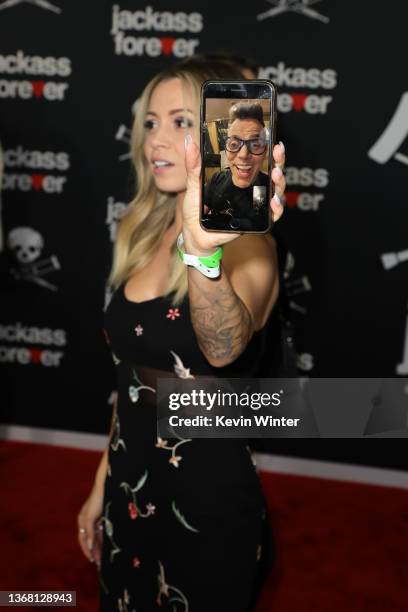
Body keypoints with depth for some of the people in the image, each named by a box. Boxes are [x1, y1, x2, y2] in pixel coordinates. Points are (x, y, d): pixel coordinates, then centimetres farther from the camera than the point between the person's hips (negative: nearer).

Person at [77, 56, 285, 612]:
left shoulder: (246, 243, -17)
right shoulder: (146, 236, 2)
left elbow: (224, 349, -39)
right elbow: (134, 374, 9)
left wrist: (202, 249, -57)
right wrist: (101, 487, 13)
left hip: (209, 502, -6)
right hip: (130, 488, 6)